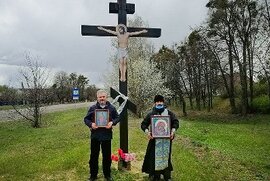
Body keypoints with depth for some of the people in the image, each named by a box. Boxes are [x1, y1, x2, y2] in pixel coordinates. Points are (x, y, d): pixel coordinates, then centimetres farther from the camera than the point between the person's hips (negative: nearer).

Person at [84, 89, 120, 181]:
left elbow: (117, 117, 8)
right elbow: (86, 119, 6)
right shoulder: (92, 108, 2)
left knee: (107, 156, 10)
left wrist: (112, 122, -12)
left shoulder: (111, 108, 2)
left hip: (107, 135, 0)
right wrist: (91, 124, -14)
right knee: (94, 156, 8)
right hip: (95, 135, 0)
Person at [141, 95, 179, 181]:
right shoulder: (151, 114, 3)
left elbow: (176, 122, 4)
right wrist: (147, 132, -13)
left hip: (166, 139, 1)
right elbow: (143, 124, 4)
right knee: (154, 157, 2)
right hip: (154, 140, 0)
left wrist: (173, 131, -13)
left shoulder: (169, 113, 4)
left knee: (166, 157, 10)